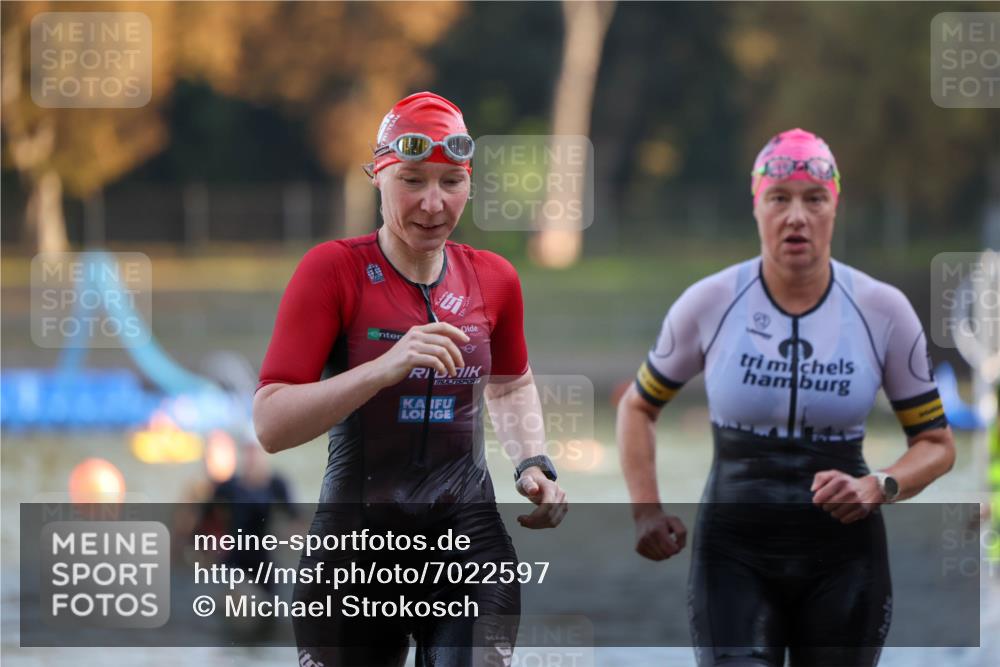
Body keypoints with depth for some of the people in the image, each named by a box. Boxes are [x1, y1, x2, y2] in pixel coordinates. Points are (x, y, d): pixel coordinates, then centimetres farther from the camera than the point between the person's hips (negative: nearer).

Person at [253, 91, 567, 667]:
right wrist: (386, 368, -26)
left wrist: (533, 464, 9)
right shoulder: (333, 269, -7)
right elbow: (271, 426, -15)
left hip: (471, 538, 3)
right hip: (354, 548, -3)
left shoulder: (494, 278, 6)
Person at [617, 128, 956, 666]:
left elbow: (936, 445, 5)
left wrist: (878, 489, -15)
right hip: (733, 555, -1)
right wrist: (646, 511, -3)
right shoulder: (709, 304, -4)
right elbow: (637, 407, 11)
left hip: (845, 558, 1)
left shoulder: (883, 310, -3)